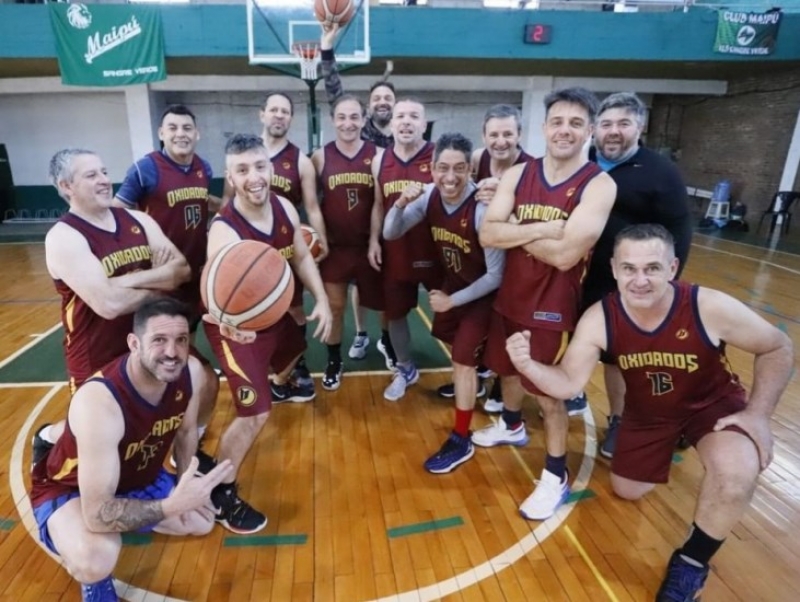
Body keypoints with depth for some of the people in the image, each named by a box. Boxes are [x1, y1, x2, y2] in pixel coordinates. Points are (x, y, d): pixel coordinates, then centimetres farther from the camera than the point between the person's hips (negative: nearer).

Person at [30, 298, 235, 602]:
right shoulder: (98, 403, -42)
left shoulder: (191, 372, -23)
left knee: (202, 521, 11)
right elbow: (98, 515, -40)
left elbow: (186, 430, -1)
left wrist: (187, 488, -1)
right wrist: (173, 504, -47)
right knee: (95, 559, -35)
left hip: (139, 476, 6)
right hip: (69, 489, -6)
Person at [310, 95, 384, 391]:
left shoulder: (377, 155, -4)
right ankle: (334, 361, 27)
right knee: (334, 305, 9)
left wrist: (375, 239, -8)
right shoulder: (320, 156, -2)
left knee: (380, 301, 14)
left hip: (368, 243, 0)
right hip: (334, 245, 0)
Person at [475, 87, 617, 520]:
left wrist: (514, 231, -15)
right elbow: (487, 233, -11)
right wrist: (541, 228, -22)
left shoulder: (599, 185, -15)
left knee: (548, 391, 5)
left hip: (552, 305, -5)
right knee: (508, 369, 24)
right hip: (509, 295, 6)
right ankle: (512, 426, 53)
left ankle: (556, 477, 26)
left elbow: (566, 254, -27)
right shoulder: (517, 174, 0)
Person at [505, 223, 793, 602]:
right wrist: (527, 365, -43)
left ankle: (691, 563, -3)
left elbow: (778, 349, -14)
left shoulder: (711, 308, -32)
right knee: (626, 491, 16)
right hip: (647, 411, 3)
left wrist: (758, 413, -22)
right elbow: (568, 383, -24)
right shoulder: (598, 319, -27)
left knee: (737, 475, -33)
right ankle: (671, 445, 48)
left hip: (714, 404, -2)